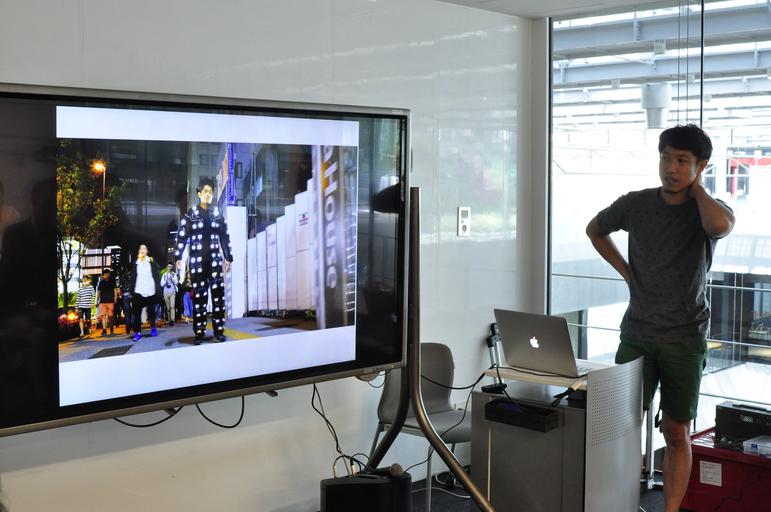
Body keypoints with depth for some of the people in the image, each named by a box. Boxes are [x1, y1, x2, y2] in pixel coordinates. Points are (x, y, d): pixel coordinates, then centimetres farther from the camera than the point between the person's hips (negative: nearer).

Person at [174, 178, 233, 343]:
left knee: (218, 293, -5)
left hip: (215, 259, 2)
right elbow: (182, 236, -1)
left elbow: (225, 237, 14)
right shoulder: (190, 214, 4)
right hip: (197, 260, -2)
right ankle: (199, 332, 1)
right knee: (199, 295, -2)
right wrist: (178, 257, -9)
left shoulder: (217, 214, 11)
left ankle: (219, 330, -1)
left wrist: (228, 258, 11)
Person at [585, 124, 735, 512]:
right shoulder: (635, 204, 0)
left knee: (676, 433, 4)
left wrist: (695, 188, -14)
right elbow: (594, 230, 20)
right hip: (637, 334, 2)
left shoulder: (710, 209, -5)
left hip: (685, 339, -1)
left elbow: (720, 226, -31)